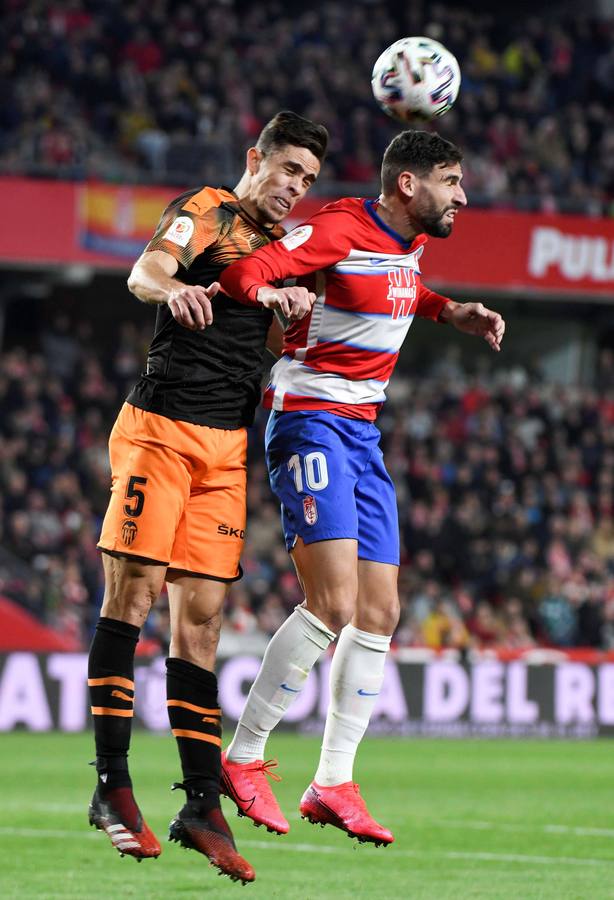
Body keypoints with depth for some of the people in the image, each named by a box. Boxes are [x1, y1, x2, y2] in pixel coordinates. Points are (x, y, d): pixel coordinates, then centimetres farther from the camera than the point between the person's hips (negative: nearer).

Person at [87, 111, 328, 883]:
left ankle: (202, 803, -1)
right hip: (159, 427, -6)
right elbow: (142, 274, -18)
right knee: (131, 594, -9)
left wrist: (294, 309, -12)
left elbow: (284, 345, 10)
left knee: (201, 615, 2)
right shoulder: (203, 213, 0)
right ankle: (111, 786, -8)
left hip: (227, 444, 6)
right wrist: (173, 288, -41)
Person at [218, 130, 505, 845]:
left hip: (363, 435, 9)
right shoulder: (338, 231, -16)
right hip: (310, 422, -9)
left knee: (379, 611, 4)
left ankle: (333, 785, 9)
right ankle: (242, 760, -9)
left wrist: (451, 311, 20)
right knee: (335, 602, -20)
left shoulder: (413, 241, 11)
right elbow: (244, 274, -24)